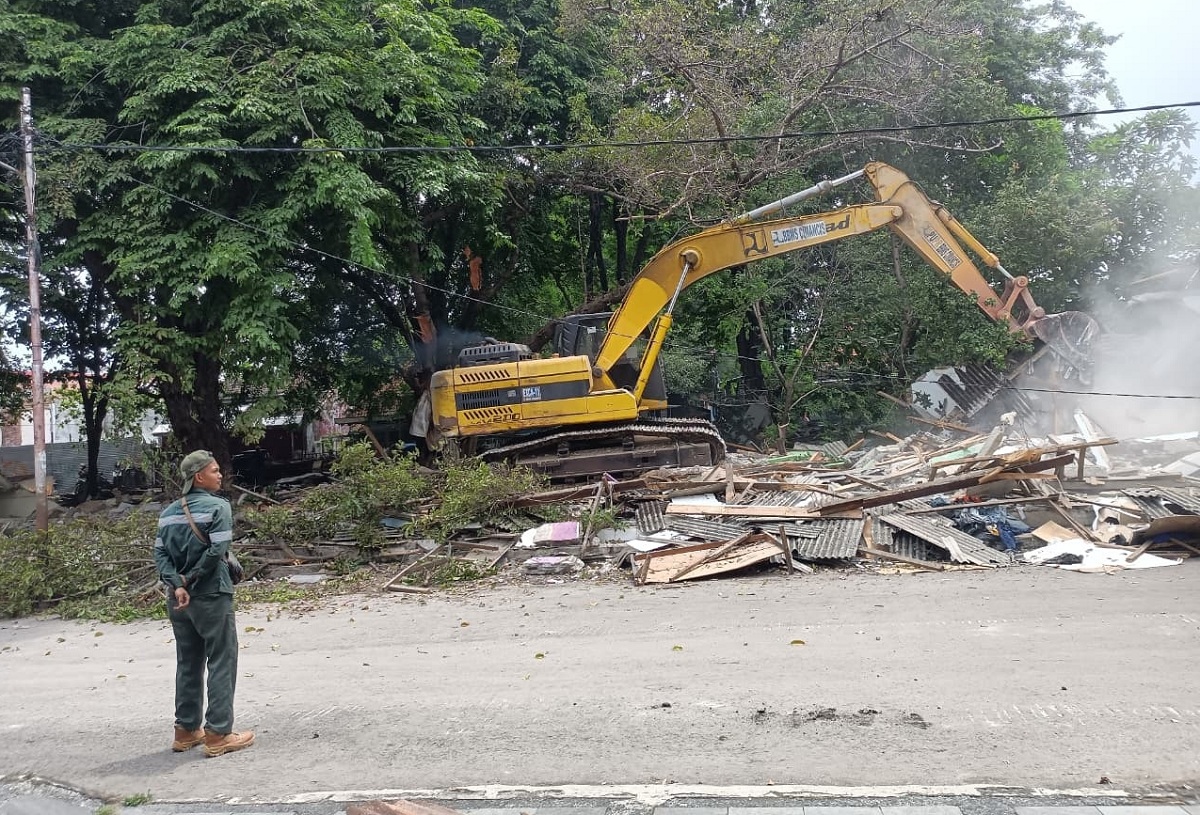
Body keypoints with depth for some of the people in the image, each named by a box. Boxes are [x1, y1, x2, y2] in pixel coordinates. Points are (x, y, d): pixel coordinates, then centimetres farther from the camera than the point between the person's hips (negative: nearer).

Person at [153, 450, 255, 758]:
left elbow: (160, 553, 0)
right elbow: (216, 551, -20)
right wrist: (190, 579, -9)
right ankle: (218, 734, 1)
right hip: (212, 597, -7)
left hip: (179, 599, 7)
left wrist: (177, 585, -9)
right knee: (222, 663, 1)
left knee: (188, 665, 16)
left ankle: (186, 731, 22)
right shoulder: (218, 506, -11)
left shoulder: (169, 513, 9)